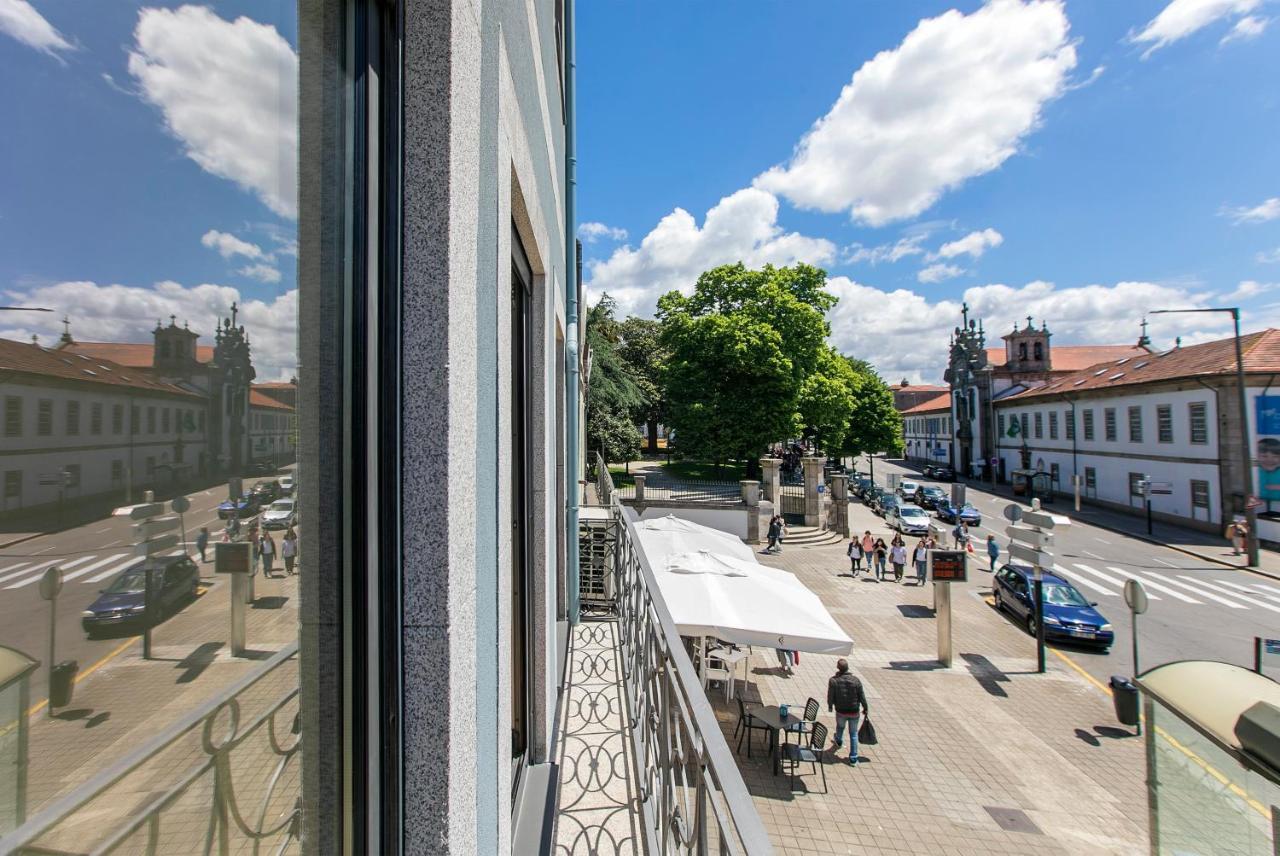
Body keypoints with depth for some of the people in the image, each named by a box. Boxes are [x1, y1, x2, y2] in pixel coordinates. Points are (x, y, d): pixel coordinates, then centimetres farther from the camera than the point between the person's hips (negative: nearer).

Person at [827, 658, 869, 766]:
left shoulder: (833, 680, -19)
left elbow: (830, 696, -11)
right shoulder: (855, 680, -16)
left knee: (840, 727, 29)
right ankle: (853, 759, 19)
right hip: (854, 712, 0)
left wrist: (830, 706, 9)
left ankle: (838, 741, 56)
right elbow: (862, 696, -8)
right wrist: (865, 708, 11)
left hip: (840, 711, 0)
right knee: (853, 734, 15)